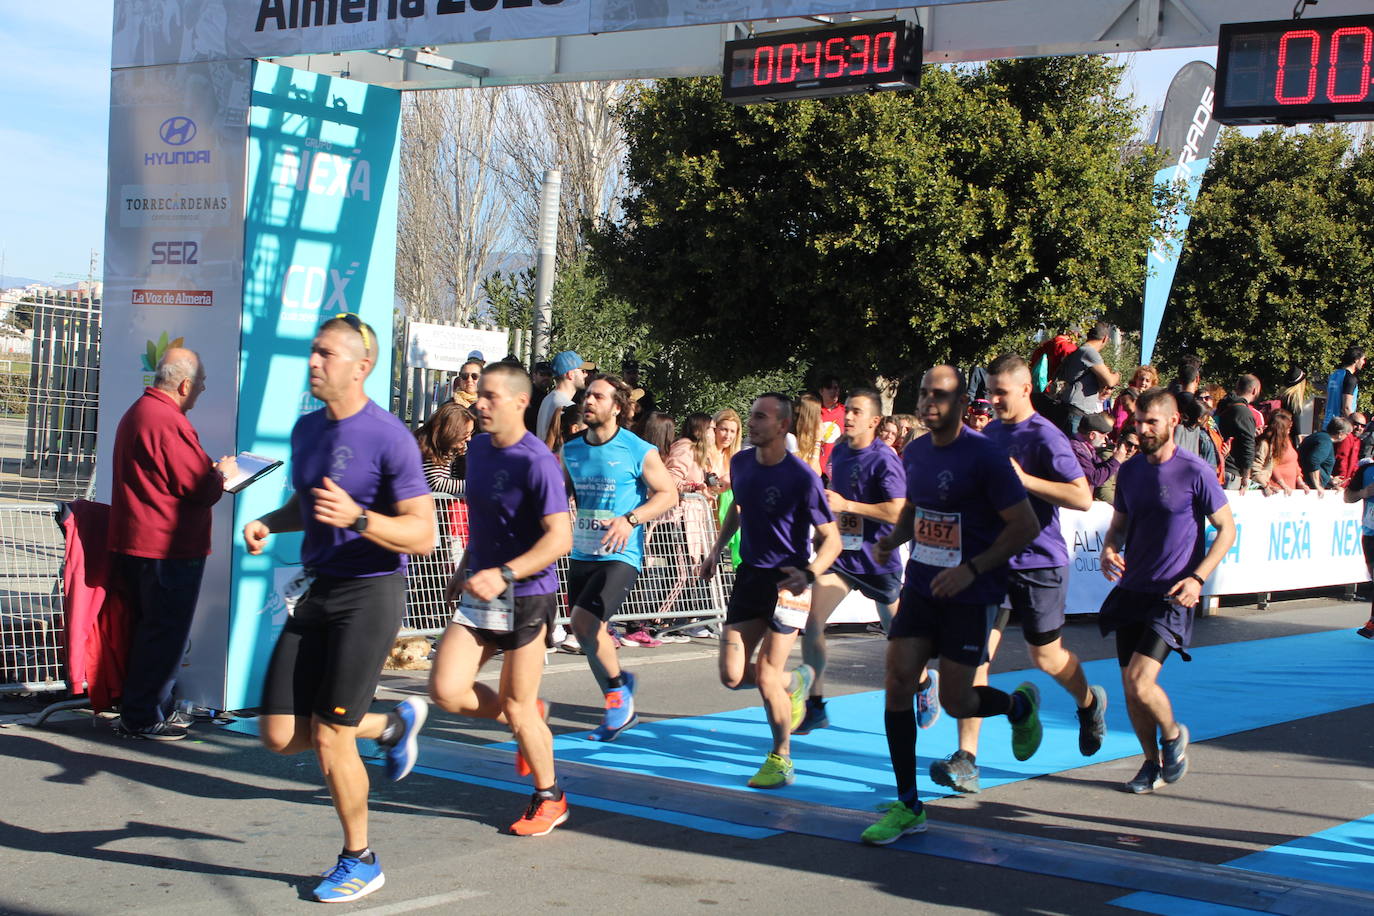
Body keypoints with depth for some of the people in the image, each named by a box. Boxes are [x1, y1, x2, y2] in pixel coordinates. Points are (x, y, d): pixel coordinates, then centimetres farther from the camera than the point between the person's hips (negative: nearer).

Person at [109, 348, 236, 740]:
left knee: (150, 629, 18)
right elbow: (200, 489, -20)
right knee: (166, 632, -2)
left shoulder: (137, 412, 15)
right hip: (168, 548, -11)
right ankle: (143, 718, 4)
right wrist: (222, 473, -1)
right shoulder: (167, 422, -20)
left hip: (137, 544, 11)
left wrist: (209, 471, 16)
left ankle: (150, 709, 27)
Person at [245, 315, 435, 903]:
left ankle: (360, 862, 16)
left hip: (368, 595, -7)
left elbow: (423, 535, -17)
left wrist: (357, 517, -32)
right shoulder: (306, 429, 9)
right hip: (315, 592, 8)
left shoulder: (389, 437, -14)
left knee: (329, 739, -5)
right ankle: (394, 724, 30)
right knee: (280, 734, 5)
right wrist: (269, 523, 5)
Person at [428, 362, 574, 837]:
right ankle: (530, 720, 23)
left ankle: (549, 798, 24)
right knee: (446, 689, -4)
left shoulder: (537, 463, -18)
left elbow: (560, 537, -25)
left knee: (517, 705, 2)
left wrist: (503, 575, -33)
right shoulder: (477, 449, 7)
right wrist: (465, 567, 23)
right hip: (480, 593, 7)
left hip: (527, 597, -7)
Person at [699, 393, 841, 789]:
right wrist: (717, 548, 15)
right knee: (732, 675, 1)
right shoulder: (741, 463, 1)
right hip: (749, 575, 6)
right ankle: (794, 682, 33)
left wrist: (809, 573, -31)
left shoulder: (801, 478, -18)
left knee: (765, 676, -8)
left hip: (787, 581, -6)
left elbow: (831, 538, -15)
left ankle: (781, 759, 13)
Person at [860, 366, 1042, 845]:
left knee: (955, 702, -3)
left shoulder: (985, 457, -16)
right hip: (920, 586, 6)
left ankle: (1020, 705, 33)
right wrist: (894, 539, 3)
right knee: (897, 683, -6)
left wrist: (971, 569, -23)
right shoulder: (915, 452, 6)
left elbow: (1026, 526, -15)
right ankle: (908, 806, 4)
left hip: (972, 595, -6)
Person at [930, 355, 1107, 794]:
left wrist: (1025, 479, -25)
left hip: (1038, 563, -5)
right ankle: (966, 760, -9)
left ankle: (1089, 702, 44)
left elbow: (1082, 497, -20)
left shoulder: (1045, 437, -13)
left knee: (1045, 656, 10)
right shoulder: (991, 432, 10)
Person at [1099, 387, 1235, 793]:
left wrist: (1198, 578, -16)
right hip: (1131, 589, 6)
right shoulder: (1130, 471, 6)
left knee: (1140, 682, -16)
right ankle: (1153, 763, 26)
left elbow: (1227, 529, -5)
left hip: (1172, 596, -6)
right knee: (1130, 686, 7)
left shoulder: (1195, 472, -10)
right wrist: (1108, 550, -7)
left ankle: (1173, 733, 14)